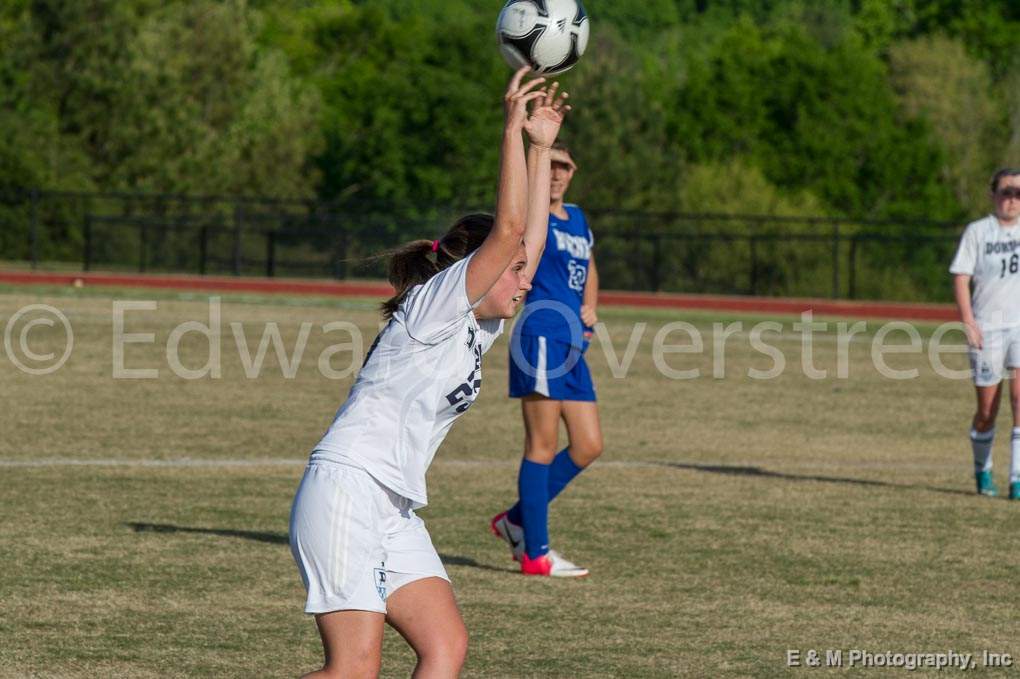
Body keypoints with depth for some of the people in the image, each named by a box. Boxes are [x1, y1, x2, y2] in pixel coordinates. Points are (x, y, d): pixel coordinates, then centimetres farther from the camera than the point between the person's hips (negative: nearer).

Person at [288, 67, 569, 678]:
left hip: (395, 510, 10)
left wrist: (540, 146, 18)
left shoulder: (477, 327, 17)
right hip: (347, 489, -10)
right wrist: (513, 129, -12)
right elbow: (508, 230, -15)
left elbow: (532, 239, 19)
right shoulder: (432, 306, -6)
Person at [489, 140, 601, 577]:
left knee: (589, 446, 6)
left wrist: (589, 306, 15)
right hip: (541, 336, -8)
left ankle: (516, 520, 21)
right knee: (543, 445, -6)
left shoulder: (577, 219, 20)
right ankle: (536, 553, -1)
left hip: (573, 344, 8)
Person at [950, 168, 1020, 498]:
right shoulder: (977, 231, 0)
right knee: (987, 409, 5)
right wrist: (968, 321, -13)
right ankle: (982, 470, 29)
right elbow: (961, 277, -3)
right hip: (987, 328, -1)